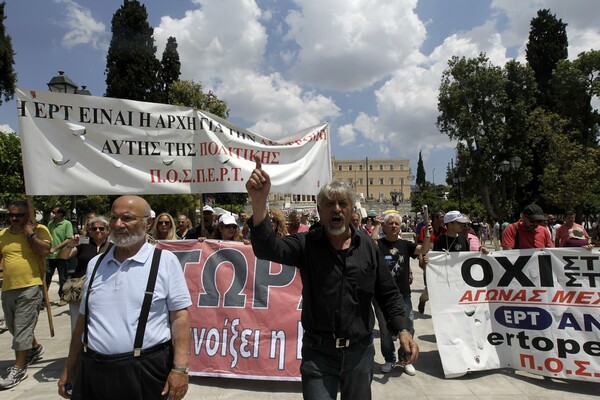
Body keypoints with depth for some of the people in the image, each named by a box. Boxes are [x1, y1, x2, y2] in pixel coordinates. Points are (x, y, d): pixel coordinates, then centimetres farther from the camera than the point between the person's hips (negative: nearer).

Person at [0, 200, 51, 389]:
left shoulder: (39, 229, -6)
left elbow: (45, 250, -19)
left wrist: (29, 233, -16)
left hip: (30, 287, -7)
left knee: (22, 329, -3)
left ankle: (18, 369, 9)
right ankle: (35, 348, 42)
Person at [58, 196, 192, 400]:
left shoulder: (165, 261, -7)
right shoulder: (95, 264, 8)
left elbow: (179, 316, -10)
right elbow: (84, 318, 15)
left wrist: (180, 368, -15)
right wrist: (69, 368, 16)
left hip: (146, 370, -4)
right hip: (92, 370, 4)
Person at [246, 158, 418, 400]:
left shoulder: (368, 247, 0)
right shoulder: (306, 244, -8)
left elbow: (388, 294, 6)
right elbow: (268, 248, -26)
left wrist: (403, 329, -7)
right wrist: (259, 202, -42)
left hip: (360, 352, 3)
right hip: (318, 353, -2)